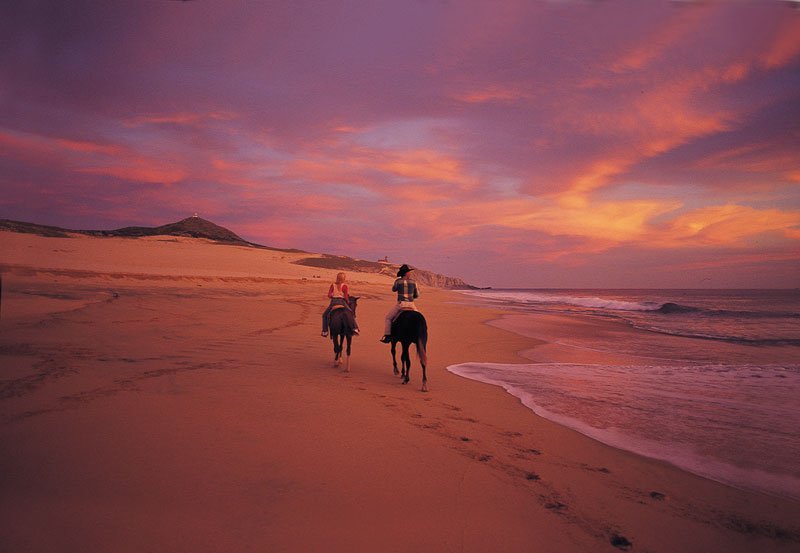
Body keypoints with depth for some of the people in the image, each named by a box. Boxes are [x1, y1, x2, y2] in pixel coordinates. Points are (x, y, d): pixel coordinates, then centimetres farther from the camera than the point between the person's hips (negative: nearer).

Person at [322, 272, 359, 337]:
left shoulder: (333, 285, 4)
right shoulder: (345, 286, -3)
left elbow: (329, 295, -2)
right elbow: (346, 297, -10)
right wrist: (348, 302, 8)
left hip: (333, 302, 2)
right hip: (342, 301, -1)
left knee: (325, 315, 18)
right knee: (351, 313, 16)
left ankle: (325, 331, 8)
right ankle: (355, 328, 3)